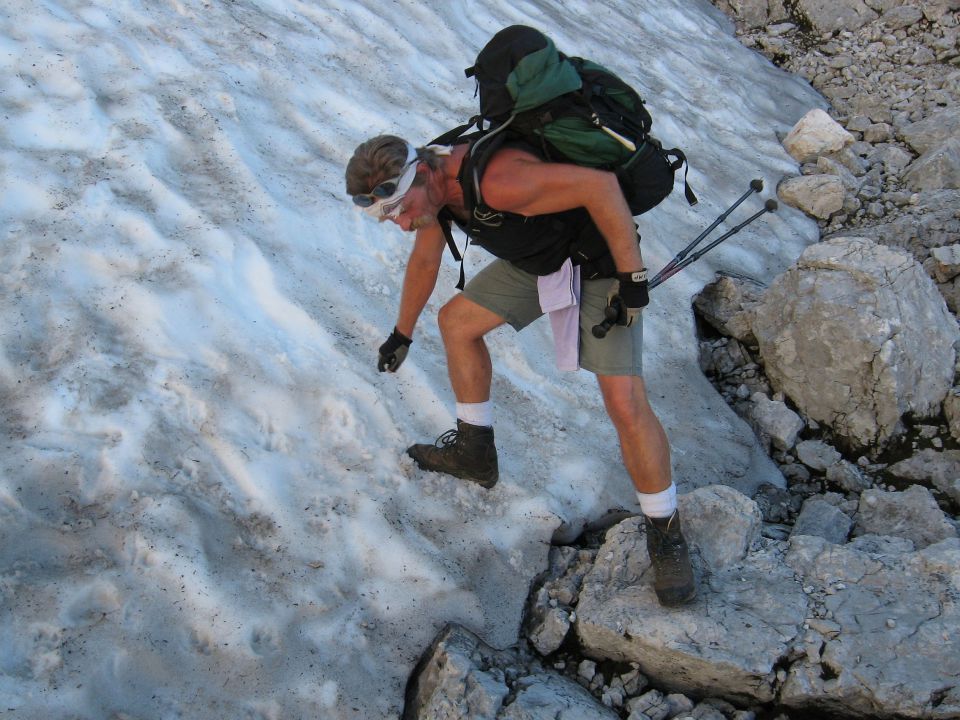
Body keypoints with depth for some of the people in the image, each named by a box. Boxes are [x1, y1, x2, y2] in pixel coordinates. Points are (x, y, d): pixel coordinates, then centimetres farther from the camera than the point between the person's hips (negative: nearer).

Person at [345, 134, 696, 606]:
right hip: (534, 261, 9)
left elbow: (600, 184, -34)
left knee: (626, 405, -16)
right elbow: (424, 260, 14)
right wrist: (402, 334, 27)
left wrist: (632, 277, -30)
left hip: (601, 263, -9)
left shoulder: (496, 182, -37)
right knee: (456, 321, 14)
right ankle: (475, 452, 30)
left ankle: (665, 534, 2)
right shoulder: (431, 183, -5)